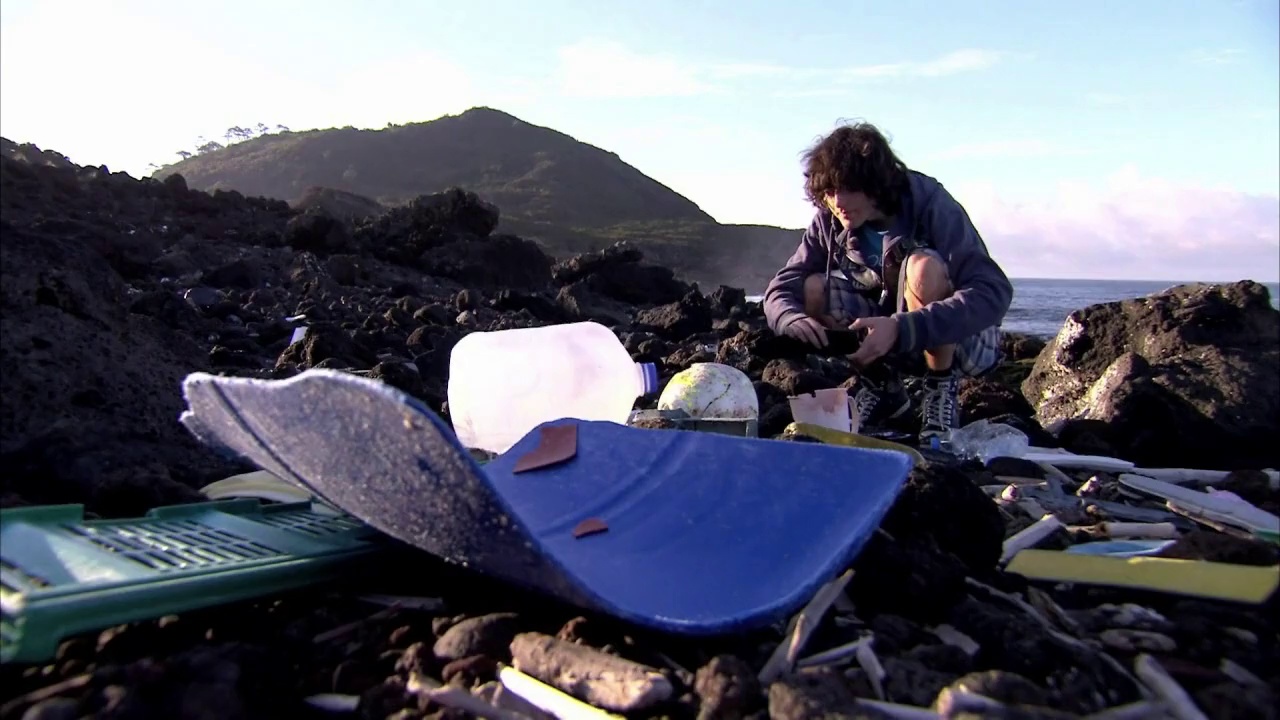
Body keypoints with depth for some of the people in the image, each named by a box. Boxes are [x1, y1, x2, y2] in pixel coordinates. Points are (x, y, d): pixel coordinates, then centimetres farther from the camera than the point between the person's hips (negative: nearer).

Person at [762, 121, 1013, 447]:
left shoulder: (931, 205, -24)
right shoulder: (829, 222, -9)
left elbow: (994, 292, -35)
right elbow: (780, 289, -12)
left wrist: (901, 330, -47)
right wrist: (793, 319, -37)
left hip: (962, 340, -5)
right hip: (887, 341, 5)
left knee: (924, 268, -33)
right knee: (813, 290, -17)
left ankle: (941, 391, -14)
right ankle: (883, 388, 1)